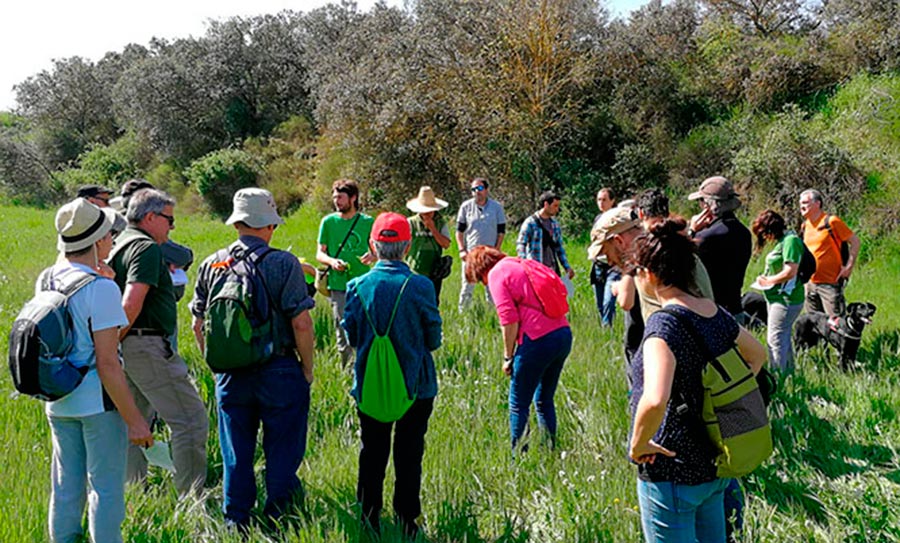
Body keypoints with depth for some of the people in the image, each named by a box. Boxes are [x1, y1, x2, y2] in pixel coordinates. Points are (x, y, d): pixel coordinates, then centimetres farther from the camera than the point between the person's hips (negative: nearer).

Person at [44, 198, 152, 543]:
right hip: (97, 400, -7)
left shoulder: (46, 280, 5)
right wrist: (134, 420, -16)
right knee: (105, 489, 3)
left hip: (58, 401, 8)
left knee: (66, 487, 18)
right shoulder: (101, 288, -18)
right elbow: (107, 363, -20)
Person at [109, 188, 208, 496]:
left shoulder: (120, 244, 16)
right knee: (191, 420, -6)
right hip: (147, 346, -11)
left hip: (128, 348, 11)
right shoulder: (147, 248, -14)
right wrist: (115, 342, -13)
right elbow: (131, 304, -24)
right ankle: (191, 498, -2)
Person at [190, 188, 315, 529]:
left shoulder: (211, 264, 3)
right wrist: (307, 369, -3)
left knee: (235, 458, 15)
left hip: (230, 374, 4)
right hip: (279, 371, -4)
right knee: (282, 455, 9)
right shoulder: (284, 264, -11)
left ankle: (236, 526, 24)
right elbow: (301, 324, -15)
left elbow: (198, 325, 8)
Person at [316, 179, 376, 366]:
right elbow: (320, 253, 8)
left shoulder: (367, 222, 5)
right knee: (343, 331, 2)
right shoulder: (328, 221, 5)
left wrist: (373, 256, -11)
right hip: (339, 284, 0)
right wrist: (331, 261, -14)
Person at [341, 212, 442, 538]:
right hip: (415, 386, -2)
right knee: (409, 456, 10)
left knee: (372, 454, 15)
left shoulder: (357, 286, -8)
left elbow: (350, 336, 2)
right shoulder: (421, 286, -14)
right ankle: (406, 524, 18)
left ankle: (369, 520, 24)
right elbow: (433, 339, -6)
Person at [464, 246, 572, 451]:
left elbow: (509, 320, -11)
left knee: (519, 405, 5)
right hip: (564, 334, 8)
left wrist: (508, 357, -2)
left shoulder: (496, 274, -2)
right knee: (544, 401, 20)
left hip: (539, 340, -8)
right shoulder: (521, 265, 21)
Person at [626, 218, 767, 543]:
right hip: (715, 464, 8)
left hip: (672, 471, -8)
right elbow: (758, 354, 21)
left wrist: (638, 444, -22)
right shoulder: (716, 314, 1)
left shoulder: (663, 324, -24)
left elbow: (654, 400, -39)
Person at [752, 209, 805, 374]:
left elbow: (790, 272, -24)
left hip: (785, 299, -10)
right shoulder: (781, 241, 13)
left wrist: (768, 280, -12)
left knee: (775, 338, -7)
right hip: (778, 297, 10)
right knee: (783, 338, 19)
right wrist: (767, 279, 4)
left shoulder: (790, 240, -17)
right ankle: (788, 373, 30)